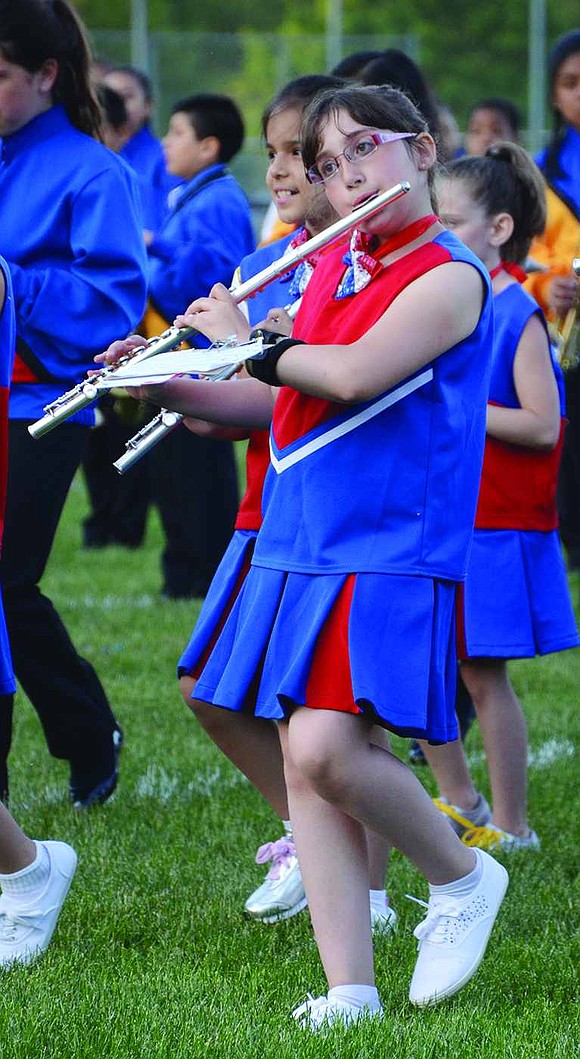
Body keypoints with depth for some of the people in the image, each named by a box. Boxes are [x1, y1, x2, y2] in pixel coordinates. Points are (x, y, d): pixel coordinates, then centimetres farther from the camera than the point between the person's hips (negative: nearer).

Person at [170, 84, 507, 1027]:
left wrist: (244, 341, -8)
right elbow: (281, 399, 25)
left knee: (326, 750, -20)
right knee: (305, 765, 1)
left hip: (390, 554, -8)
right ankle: (350, 992, 3)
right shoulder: (329, 271, 16)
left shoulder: (449, 277, -9)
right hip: (298, 549, 8)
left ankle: (461, 877, 6)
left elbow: (352, 375, -22)